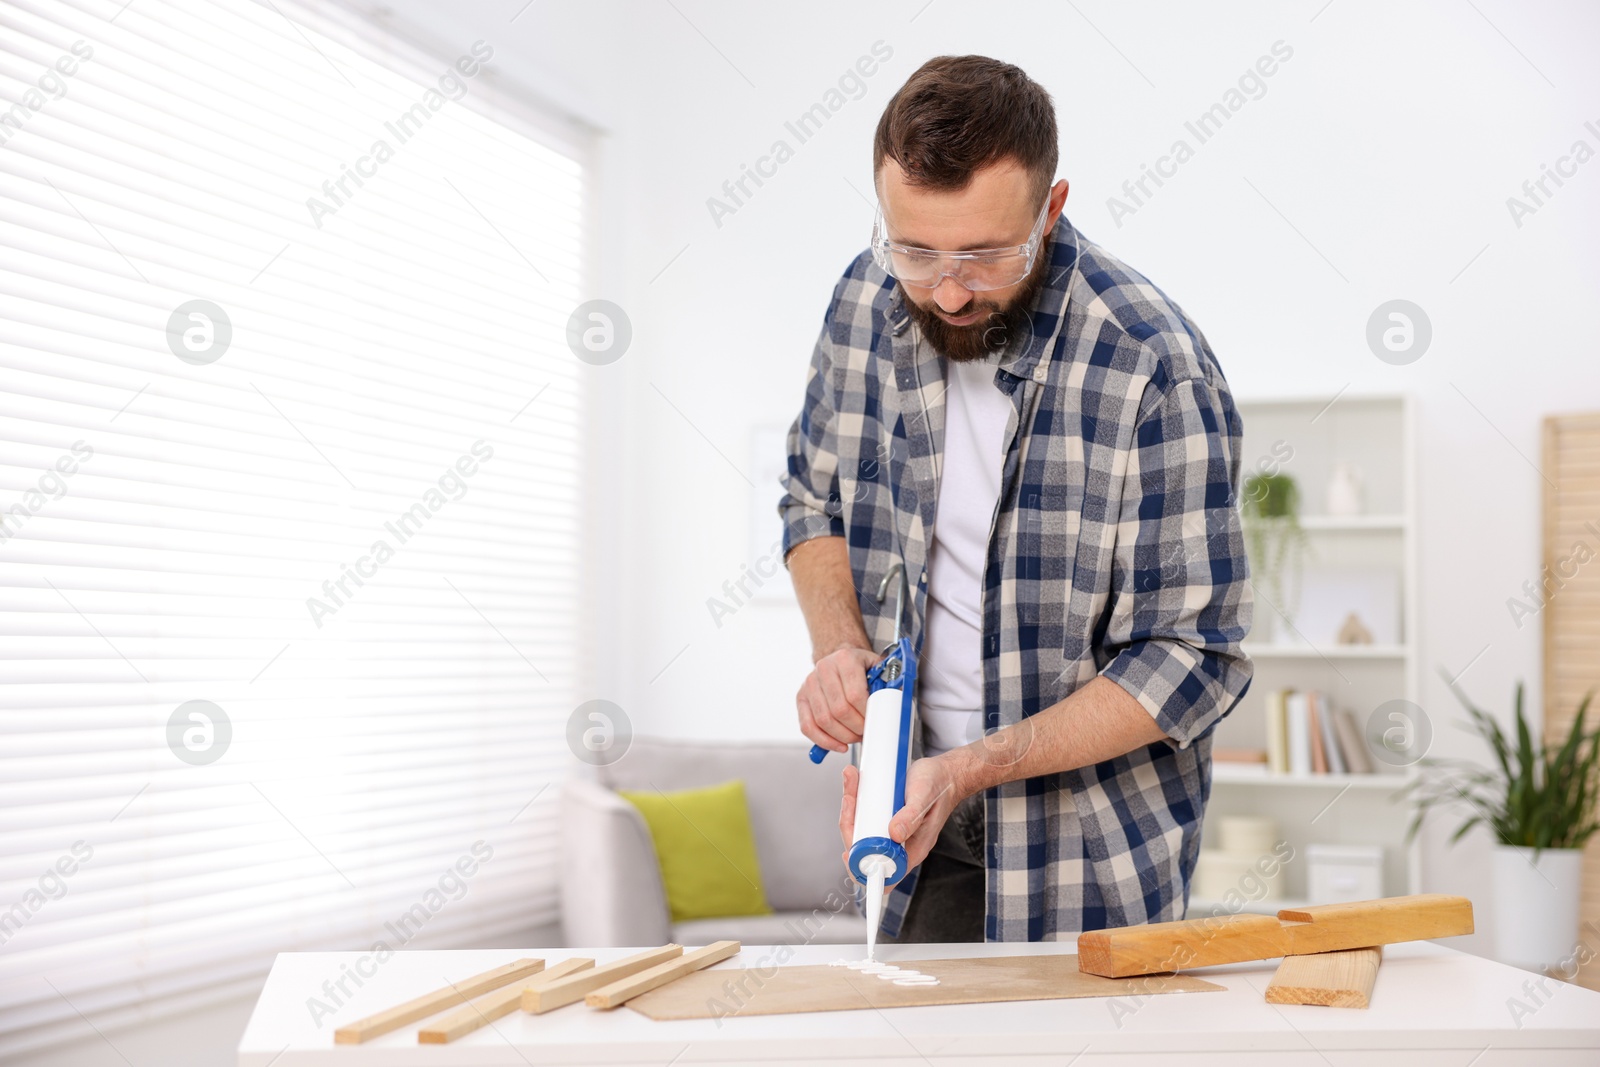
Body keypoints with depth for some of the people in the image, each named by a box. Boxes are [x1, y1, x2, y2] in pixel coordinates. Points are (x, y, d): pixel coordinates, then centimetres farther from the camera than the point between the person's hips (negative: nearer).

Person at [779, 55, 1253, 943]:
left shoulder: (1154, 371, -24)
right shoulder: (866, 301, -8)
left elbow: (1192, 658, -20)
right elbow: (814, 499, 9)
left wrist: (970, 768, -26)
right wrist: (838, 645, -10)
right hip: (913, 804, 5)